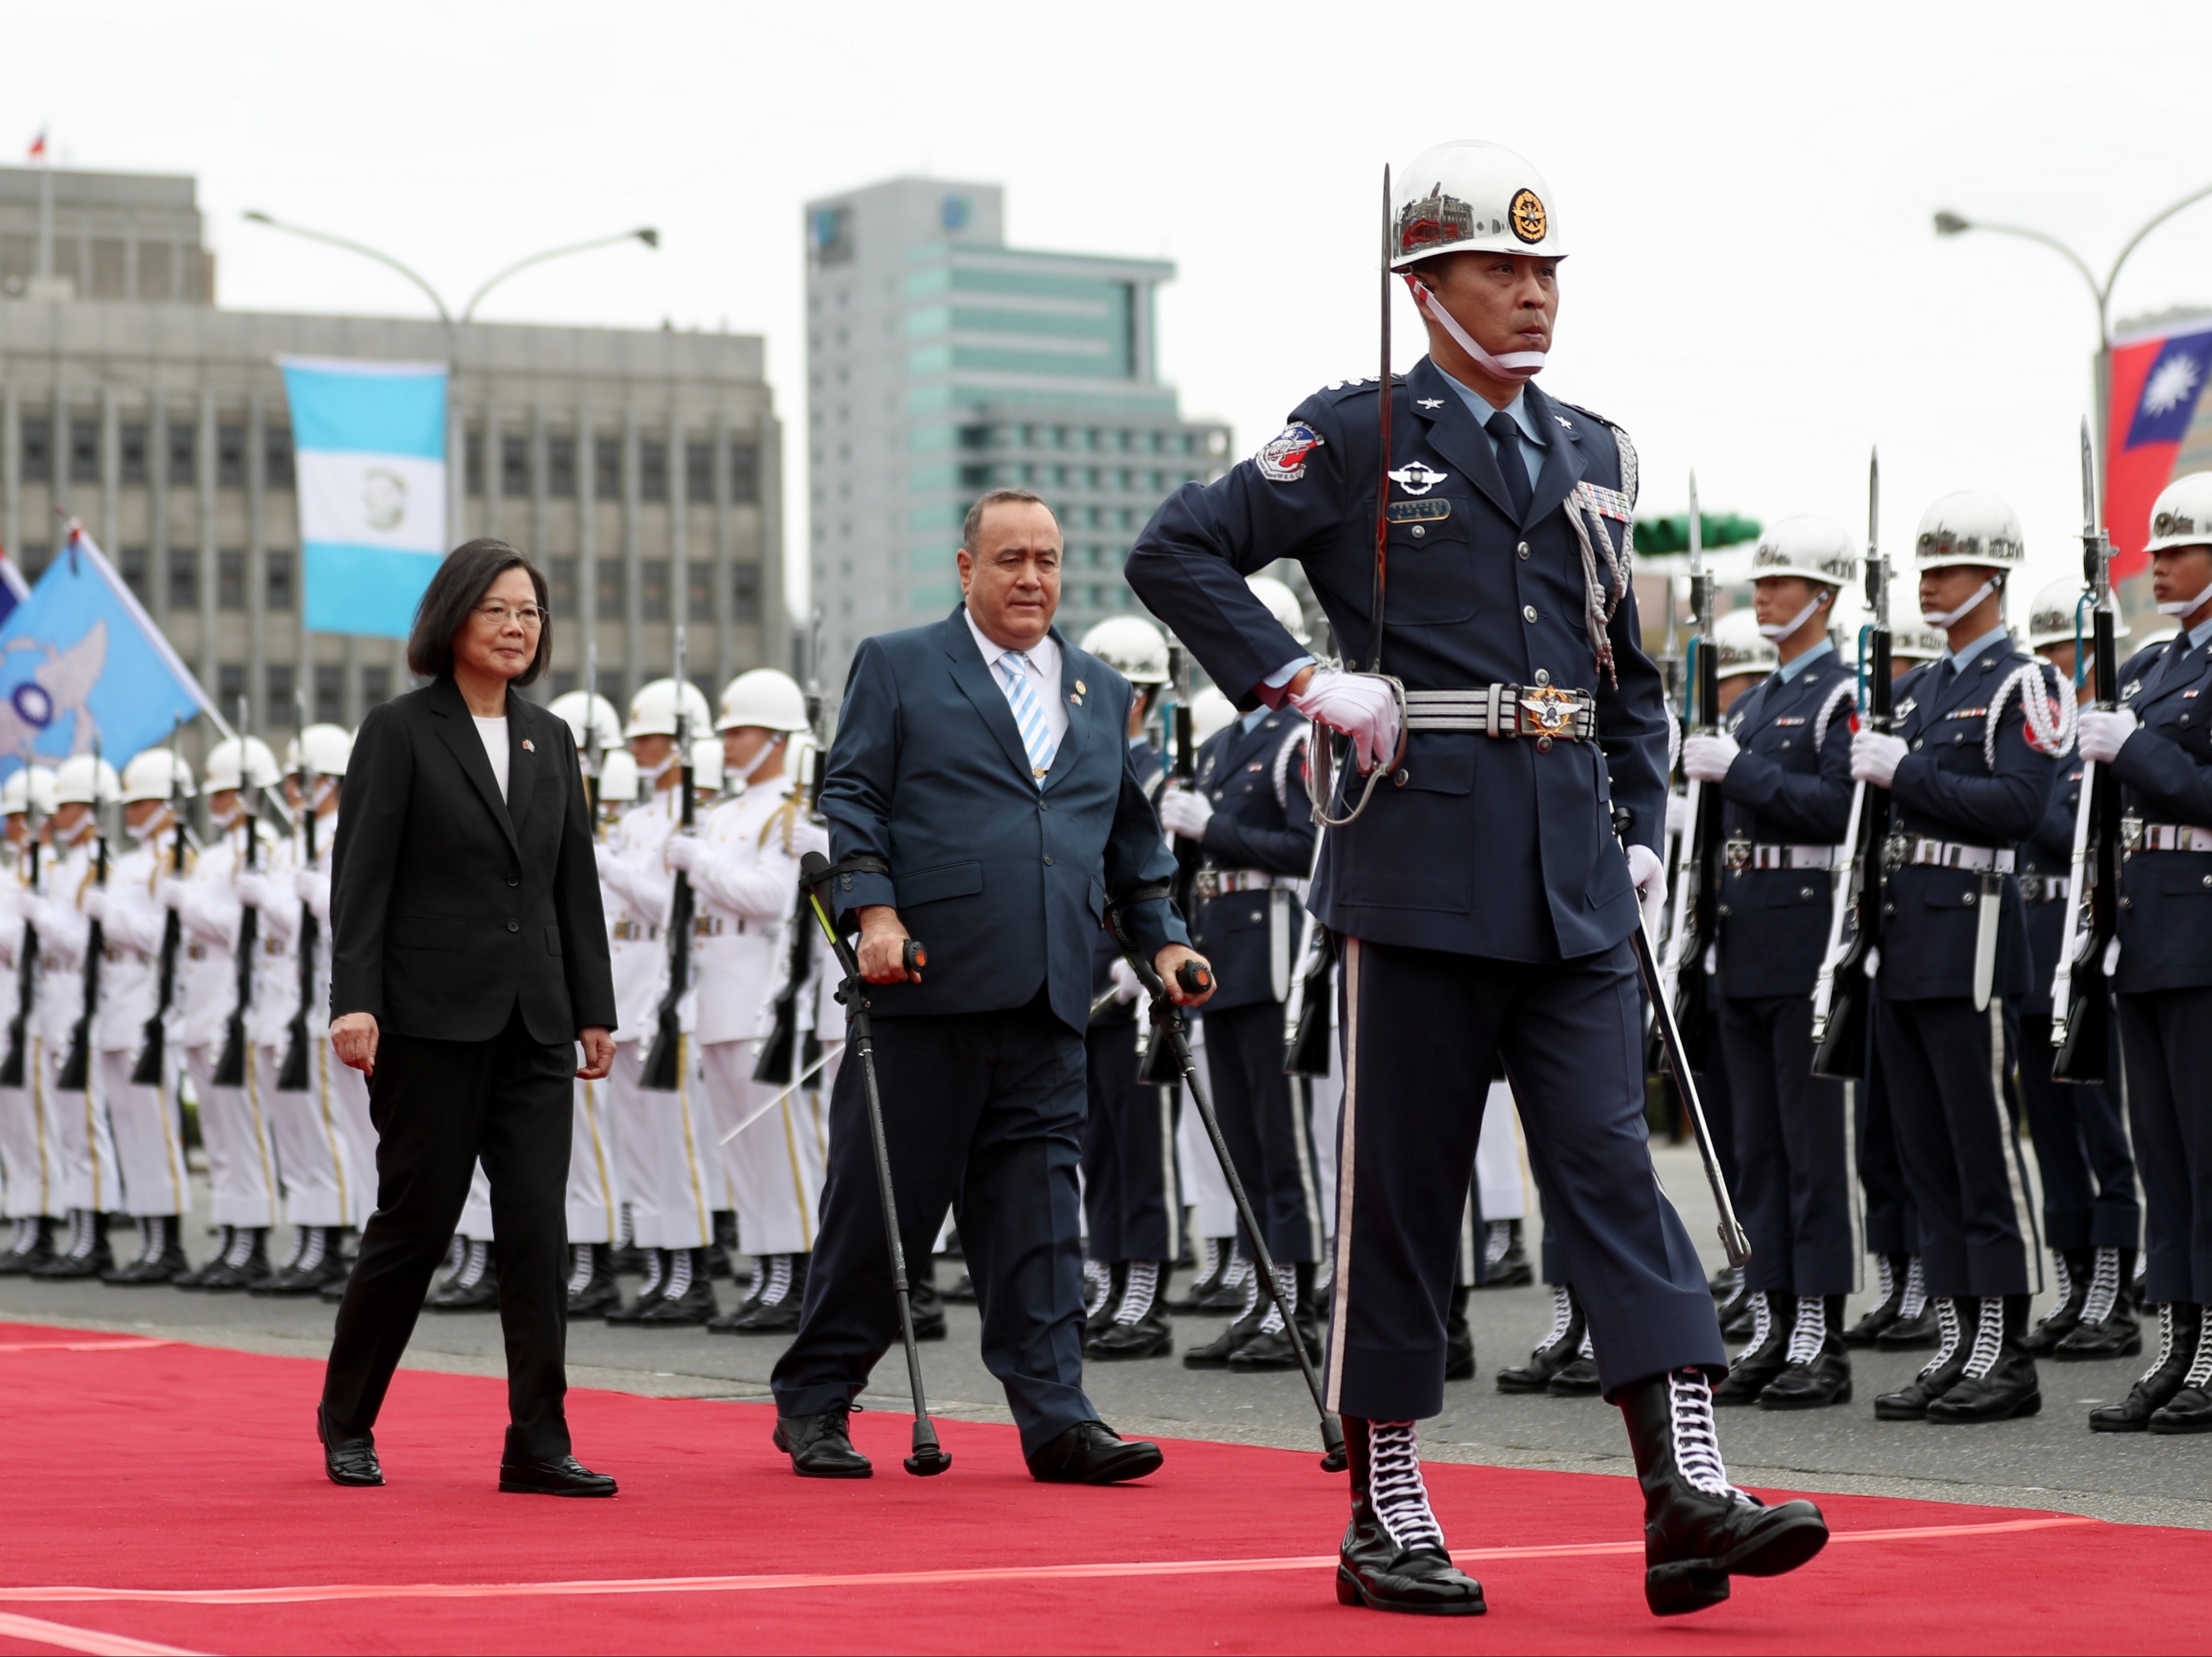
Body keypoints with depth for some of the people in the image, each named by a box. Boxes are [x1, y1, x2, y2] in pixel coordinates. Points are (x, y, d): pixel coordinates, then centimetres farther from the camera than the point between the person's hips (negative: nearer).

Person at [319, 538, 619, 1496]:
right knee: (416, 1220, 1)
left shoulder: (550, 740, 14)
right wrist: (355, 1002, -15)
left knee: (537, 1226, -3)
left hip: (533, 1022, 5)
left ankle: (537, 1443, -3)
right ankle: (346, 1419, 20)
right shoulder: (399, 733, -2)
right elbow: (361, 877, -7)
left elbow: (575, 885, 15)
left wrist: (594, 1009, 10)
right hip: (431, 1020, -5)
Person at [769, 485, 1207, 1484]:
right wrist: (872, 908, -13)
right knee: (883, 1200, 2)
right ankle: (813, 1401, 14)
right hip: (927, 986, -4)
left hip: (1048, 997, 4)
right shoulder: (897, 667, 6)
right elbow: (850, 795, -1)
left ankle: (1056, 1420, -2)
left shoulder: (1101, 694, 19)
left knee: (1038, 1206, 0)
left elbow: (1131, 834, 24)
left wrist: (1162, 938, 13)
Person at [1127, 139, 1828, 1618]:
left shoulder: (1594, 455, 16)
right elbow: (1176, 553, -3)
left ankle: (1689, 1491, -10)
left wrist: (1644, 828, 12)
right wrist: (1304, 683, -11)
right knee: (1402, 1180, 2)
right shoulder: (1358, 437, -1)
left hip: (1577, 881, 5)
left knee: (1611, 1157, -3)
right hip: (1423, 858, -4)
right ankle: (1385, 1514, 10)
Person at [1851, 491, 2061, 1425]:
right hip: (1902, 938, 8)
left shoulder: (2025, 684, -5)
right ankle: (1956, 1347, 12)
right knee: (1926, 1158, 8)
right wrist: (1871, 766, 3)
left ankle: (2005, 1357, -2)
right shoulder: (1915, 688, 18)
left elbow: (2017, 806, -17)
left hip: (1969, 936, -8)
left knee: (1986, 1154, -6)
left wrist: (1907, 772, -17)